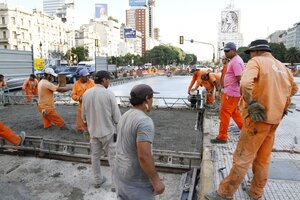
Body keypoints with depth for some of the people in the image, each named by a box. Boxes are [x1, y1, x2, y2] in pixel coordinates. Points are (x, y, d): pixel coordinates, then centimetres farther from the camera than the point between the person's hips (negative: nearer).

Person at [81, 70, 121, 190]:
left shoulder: (86, 94, -1)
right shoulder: (108, 94, -16)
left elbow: (84, 114, 7)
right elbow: (116, 115, -14)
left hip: (93, 131, 5)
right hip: (108, 131, -5)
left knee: (95, 156, 18)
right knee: (113, 158, 7)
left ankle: (98, 181, 33)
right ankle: (115, 184, 17)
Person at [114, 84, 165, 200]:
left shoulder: (125, 116, 3)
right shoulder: (144, 121, -26)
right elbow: (144, 156, -30)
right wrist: (156, 181, -20)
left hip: (121, 172, 8)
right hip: (136, 179, -8)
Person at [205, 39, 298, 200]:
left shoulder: (256, 62, -9)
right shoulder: (281, 66, 15)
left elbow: (245, 83, -29)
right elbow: (294, 88, 29)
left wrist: (251, 105, -19)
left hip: (258, 118, -8)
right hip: (274, 118, 8)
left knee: (243, 157, -3)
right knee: (263, 158, 16)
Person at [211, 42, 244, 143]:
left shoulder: (236, 62, -17)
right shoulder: (234, 60, 15)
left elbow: (240, 78, -23)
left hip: (231, 93, -10)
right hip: (230, 91, 10)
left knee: (224, 113, -4)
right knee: (234, 112, 20)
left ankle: (222, 137, 4)